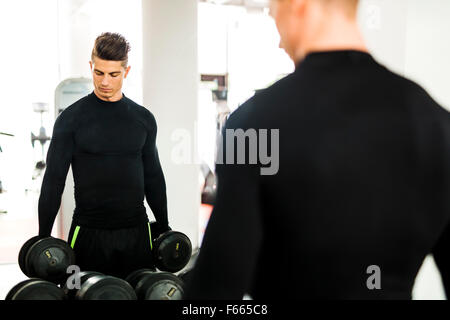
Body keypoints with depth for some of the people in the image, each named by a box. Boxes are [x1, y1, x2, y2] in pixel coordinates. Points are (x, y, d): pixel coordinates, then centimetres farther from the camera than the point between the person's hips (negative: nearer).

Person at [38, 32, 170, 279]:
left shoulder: (143, 118, 6)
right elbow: (54, 178, -3)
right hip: (88, 232, -3)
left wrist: (163, 228, 13)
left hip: (136, 231, 3)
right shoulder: (72, 118, -3)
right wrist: (43, 238, -5)